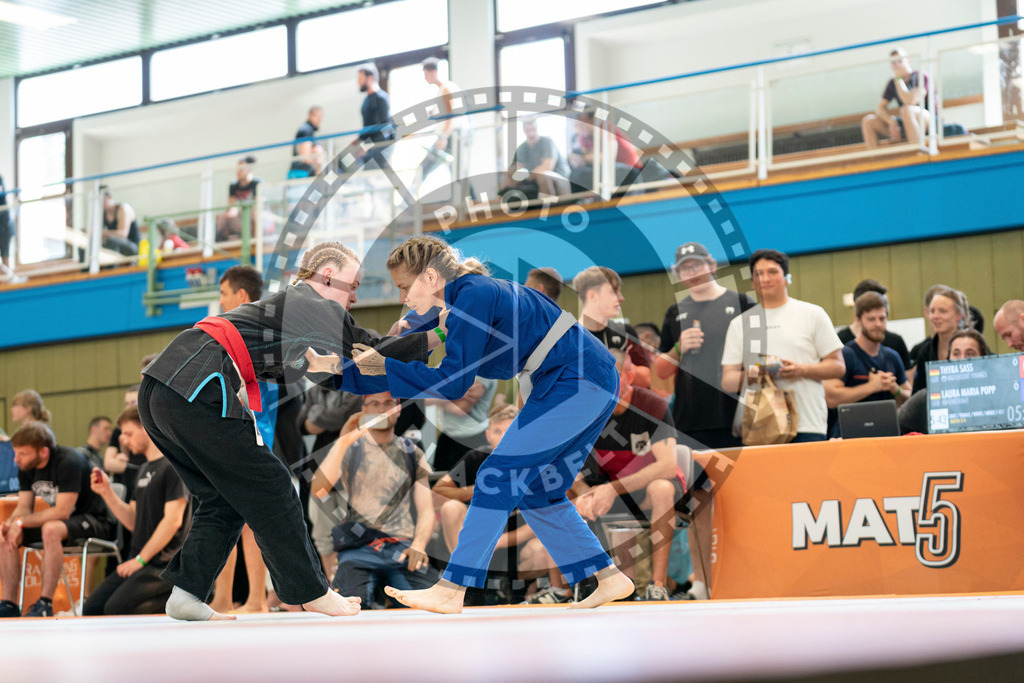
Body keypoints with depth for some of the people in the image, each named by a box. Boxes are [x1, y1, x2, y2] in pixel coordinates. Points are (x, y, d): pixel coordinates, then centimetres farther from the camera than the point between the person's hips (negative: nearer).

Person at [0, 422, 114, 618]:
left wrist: (21, 522, -27)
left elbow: (62, 512, -28)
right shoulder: (26, 468, -1)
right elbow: (24, 508, 2)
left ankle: (45, 604, -32)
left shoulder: (69, 462, -25)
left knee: (50, 529, -39)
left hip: (94, 521, -8)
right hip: (59, 520, 8)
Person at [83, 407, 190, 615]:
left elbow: (173, 520, -18)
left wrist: (140, 559, -16)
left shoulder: (173, 466, -11)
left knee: (116, 609, -24)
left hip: (164, 566, -9)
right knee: (91, 609, 0)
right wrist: (106, 492, 7)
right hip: (141, 562, 9)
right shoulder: (146, 469, 19)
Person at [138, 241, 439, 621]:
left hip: (158, 391, 9)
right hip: (196, 391, -9)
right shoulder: (317, 308, 1)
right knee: (266, 486, 2)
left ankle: (187, 592, 11)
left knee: (225, 496, 18)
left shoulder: (285, 303, 29)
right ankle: (311, 592, 11)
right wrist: (432, 337, 13)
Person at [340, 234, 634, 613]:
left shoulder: (472, 298, -15)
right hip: (595, 387, 10)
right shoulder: (479, 291, 14)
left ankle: (450, 591, -10)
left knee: (498, 477, -10)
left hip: (576, 383, -10)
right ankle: (609, 578, 14)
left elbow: (452, 383, -16)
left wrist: (385, 367, -11)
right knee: (536, 492, 13)